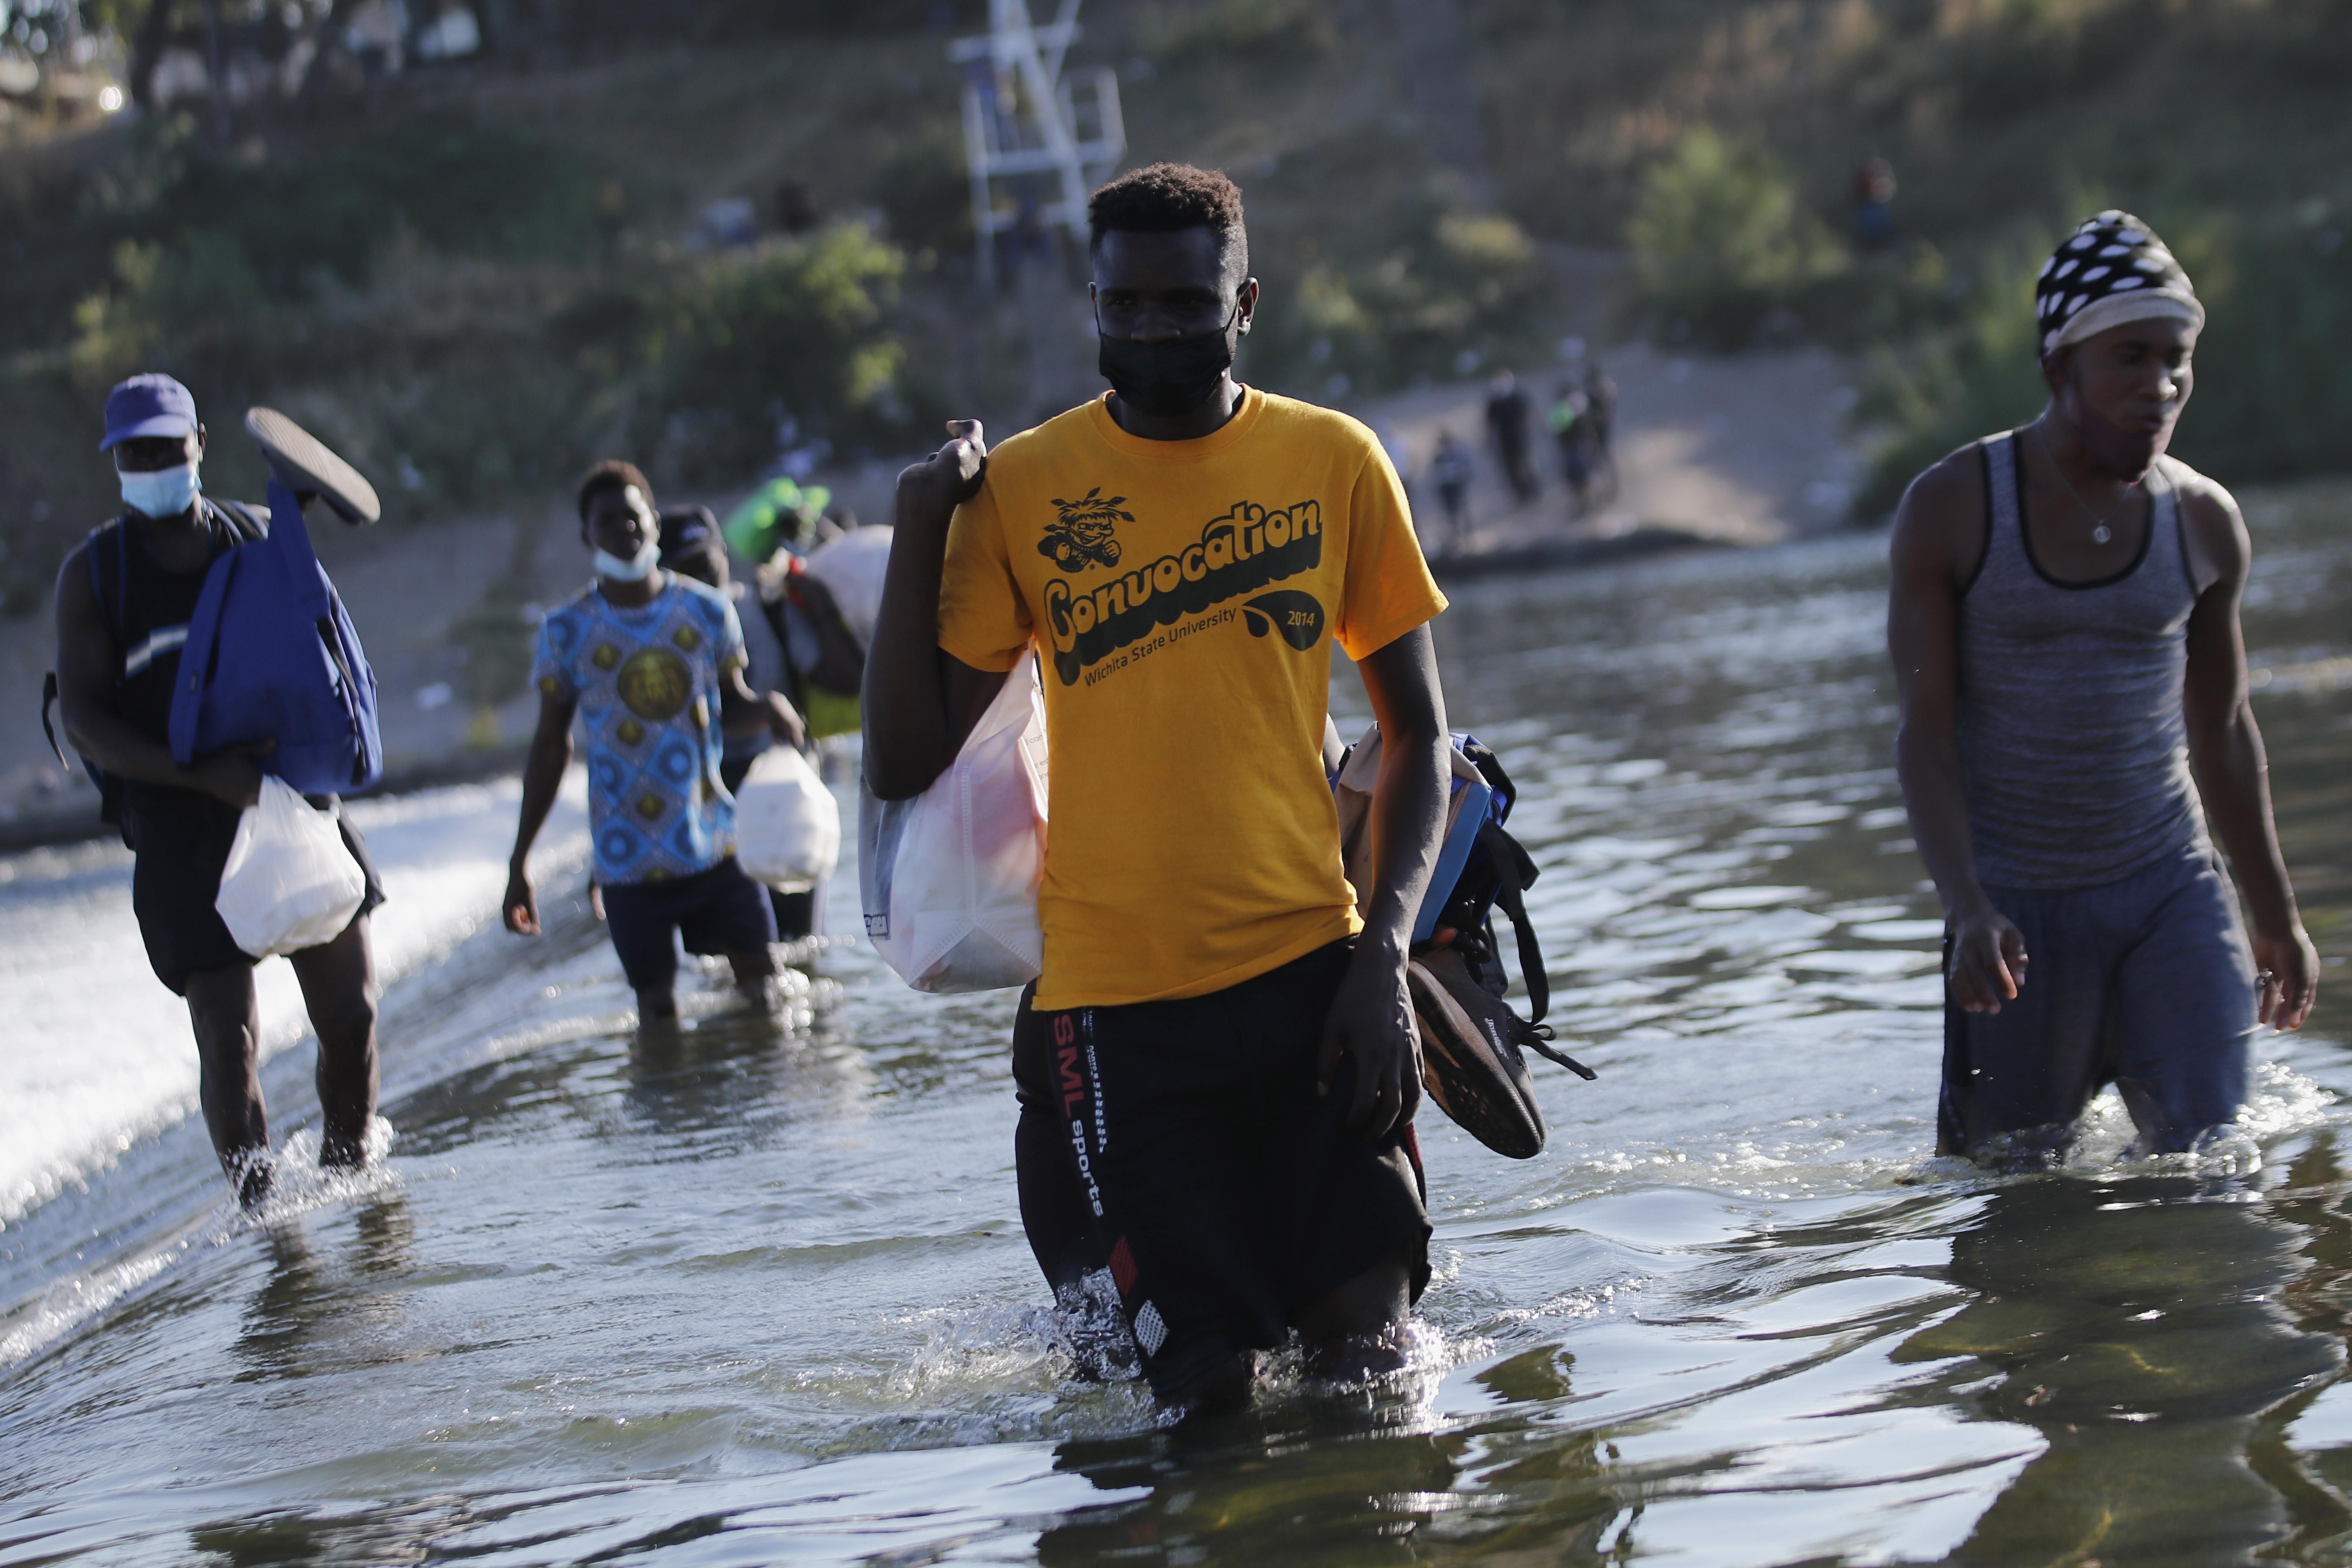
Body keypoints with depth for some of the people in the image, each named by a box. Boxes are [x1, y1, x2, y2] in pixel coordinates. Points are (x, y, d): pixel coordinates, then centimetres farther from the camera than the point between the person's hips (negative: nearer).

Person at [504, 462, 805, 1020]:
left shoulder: (707, 611, 2)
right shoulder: (567, 633, -1)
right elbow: (551, 748, 7)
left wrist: (769, 708, -12)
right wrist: (520, 863, 6)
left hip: (716, 841, 1)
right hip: (629, 857, -1)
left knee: (760, 978, 1)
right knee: (657, 1005, 0)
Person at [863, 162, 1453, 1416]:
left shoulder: (1335, 462, 3)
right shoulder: (1019, 490, 1)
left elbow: (1417, 733, 9)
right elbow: (906, 765, 1)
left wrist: (1385, 948, -4)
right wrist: (919, 534, -8)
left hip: (1311, 974, 1)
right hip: (1117, 1001, -1)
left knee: (1368, 1356, -6)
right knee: (1202, 1383, -5)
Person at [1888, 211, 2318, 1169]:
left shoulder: (2205, 523, 1)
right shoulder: (1951, 509, -8)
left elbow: (2222, 729, 13)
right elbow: (1925, 732, -9)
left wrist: (2278, 917, 18)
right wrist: (1967, 909, -22)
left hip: (2174, 885, 2)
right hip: (2017, 900, -2)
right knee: (2013, 1174, 5)